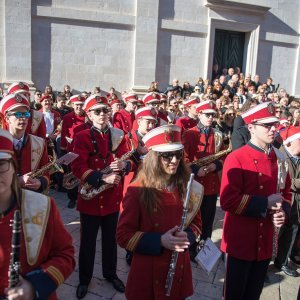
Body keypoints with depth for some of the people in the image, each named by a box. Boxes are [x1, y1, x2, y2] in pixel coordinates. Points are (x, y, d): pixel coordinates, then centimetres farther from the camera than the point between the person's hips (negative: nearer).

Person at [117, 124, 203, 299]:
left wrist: (187, 236, -14)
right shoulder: (138, 191, -16)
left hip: (180, 269, 4)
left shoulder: (187, 187, -4)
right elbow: (123, 236, -13)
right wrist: (159, 241, -25)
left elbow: (196, 223, 8)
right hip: (148, 272, -3)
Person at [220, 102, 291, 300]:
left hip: (266, 242, 6)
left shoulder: (280, 159, 4)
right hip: (240, 241, -6)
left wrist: (283, 211, -6)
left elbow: (286, 193, 14)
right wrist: (266, 203, -22)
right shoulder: (236, 159, -17)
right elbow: (228, 200, -22)